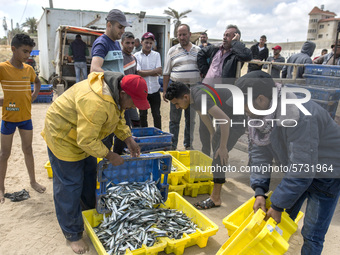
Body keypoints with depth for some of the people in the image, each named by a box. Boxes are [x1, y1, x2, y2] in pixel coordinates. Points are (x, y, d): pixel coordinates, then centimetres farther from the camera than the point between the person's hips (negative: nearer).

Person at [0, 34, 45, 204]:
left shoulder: (28, 69, 1)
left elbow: (37, 82, 22)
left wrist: (34, 95, 7)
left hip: (26, 117, 5)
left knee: (28, 150, 15)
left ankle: (33, 181, 29)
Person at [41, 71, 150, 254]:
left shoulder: (117, 94, -8)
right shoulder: (95, 103, -39)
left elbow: (118, 119, 6)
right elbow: (86, 141, -34)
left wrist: (129, 140, -5)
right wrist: (109, 155, -23)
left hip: (84, 136, 9)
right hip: (63, 137, -9)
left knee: (90, 175, 19)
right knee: (69, 186, -1)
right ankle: (73, 235, 15)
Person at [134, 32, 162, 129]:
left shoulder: (156, 55, 5)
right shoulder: (136, 56, -2)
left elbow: (159, 72, -6)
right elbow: (138, 73, -13)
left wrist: (145, 72, -14)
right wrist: (154, 71, -9)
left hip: (154, 89, 1)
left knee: (157, 114, 8)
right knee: (143, 115, 10)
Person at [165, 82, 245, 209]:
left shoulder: (200, 98, -34)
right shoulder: (192, 92, -3)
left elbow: (225, 120, -38)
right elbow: (203, 115, 12)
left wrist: (223, 147, -30)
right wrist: (213, 134, 19)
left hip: (238, 118, -10)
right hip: (230, 115, 10)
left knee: (219, 154, -16)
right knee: (216, 142, 26)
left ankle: (215, 198, -11)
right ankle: (220, 176, 52)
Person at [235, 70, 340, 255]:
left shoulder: (299, 117, -37)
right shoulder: (259, 113, -11)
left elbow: (301, 170, -33)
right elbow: (259, 153, -8)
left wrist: (278, 205, -24)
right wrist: (259, 191, -17)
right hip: (297, 169, 7)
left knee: (312, 234, -2)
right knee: (282, 218, 12)